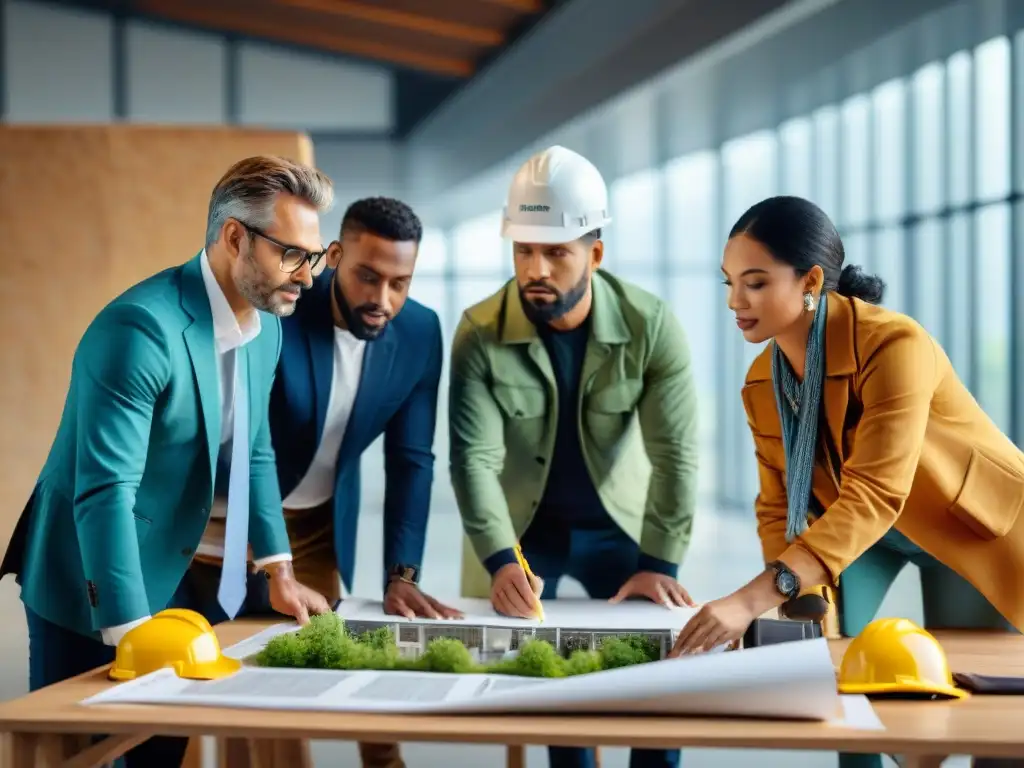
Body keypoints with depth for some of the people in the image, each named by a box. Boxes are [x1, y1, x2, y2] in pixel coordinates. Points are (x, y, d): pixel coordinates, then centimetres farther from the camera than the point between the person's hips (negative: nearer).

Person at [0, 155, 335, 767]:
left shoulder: (267, 325, 0)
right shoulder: (141, 327, -27)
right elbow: (105, 491, -31)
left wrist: (278, 570, 8)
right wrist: (131, 635, -35)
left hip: (171, 579, 8)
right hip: (94, 590, -7)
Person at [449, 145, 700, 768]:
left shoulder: (652, 326, -17)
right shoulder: (480, 334, -17)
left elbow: (676, 454, -17)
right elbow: (474, 459, -22)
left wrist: (659, 564, -25)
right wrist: (501, 562, -36)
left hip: (620, 525, 0)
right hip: (520, 529, 0)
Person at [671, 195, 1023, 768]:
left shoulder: (895, 345, -33)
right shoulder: (762, 382, -11)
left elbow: (875, 495, -43)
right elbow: (779, 506, -7)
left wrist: (756, 598, -52)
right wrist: (800, 605, -26)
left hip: (974, 523, -5)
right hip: (867, 530, 5)